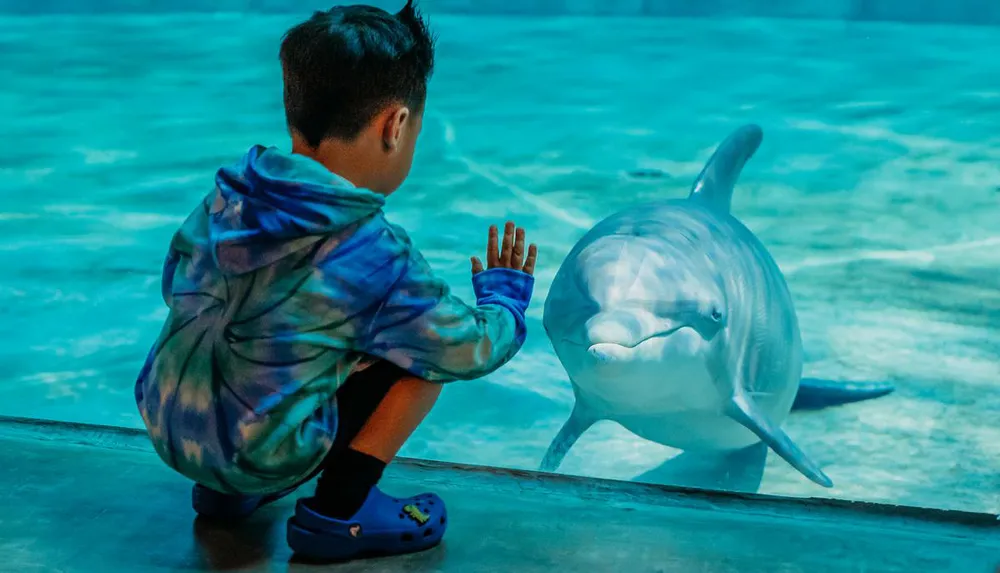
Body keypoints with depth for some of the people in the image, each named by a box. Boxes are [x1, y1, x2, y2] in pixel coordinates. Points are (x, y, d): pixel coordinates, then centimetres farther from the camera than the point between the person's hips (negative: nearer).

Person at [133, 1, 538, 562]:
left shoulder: (227, 197, 0)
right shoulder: (374, 254, -18)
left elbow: (177, 281, 17)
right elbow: (472, 349, -8)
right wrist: (505, 294, 14)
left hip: (165, 428, 7)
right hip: (259, 456, -7)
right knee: (431, 349, 0)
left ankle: (225, 490, 24)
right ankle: (335, 512, 0)